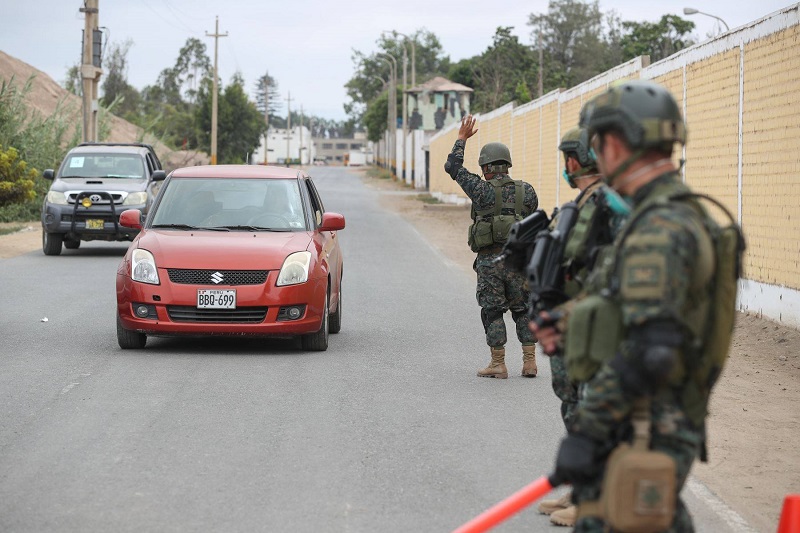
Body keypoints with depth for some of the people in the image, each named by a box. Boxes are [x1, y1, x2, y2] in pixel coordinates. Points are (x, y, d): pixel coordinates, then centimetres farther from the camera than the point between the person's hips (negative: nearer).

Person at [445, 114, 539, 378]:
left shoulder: (481, 190, -6)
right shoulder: (527, 191, 3)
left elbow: (453, 167, 5)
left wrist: (462, 138, 15)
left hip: (489, 260, -3)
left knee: (492, 312, 5)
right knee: (523, 311, 12)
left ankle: (498, 364, 4)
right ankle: (530, 362, 8)